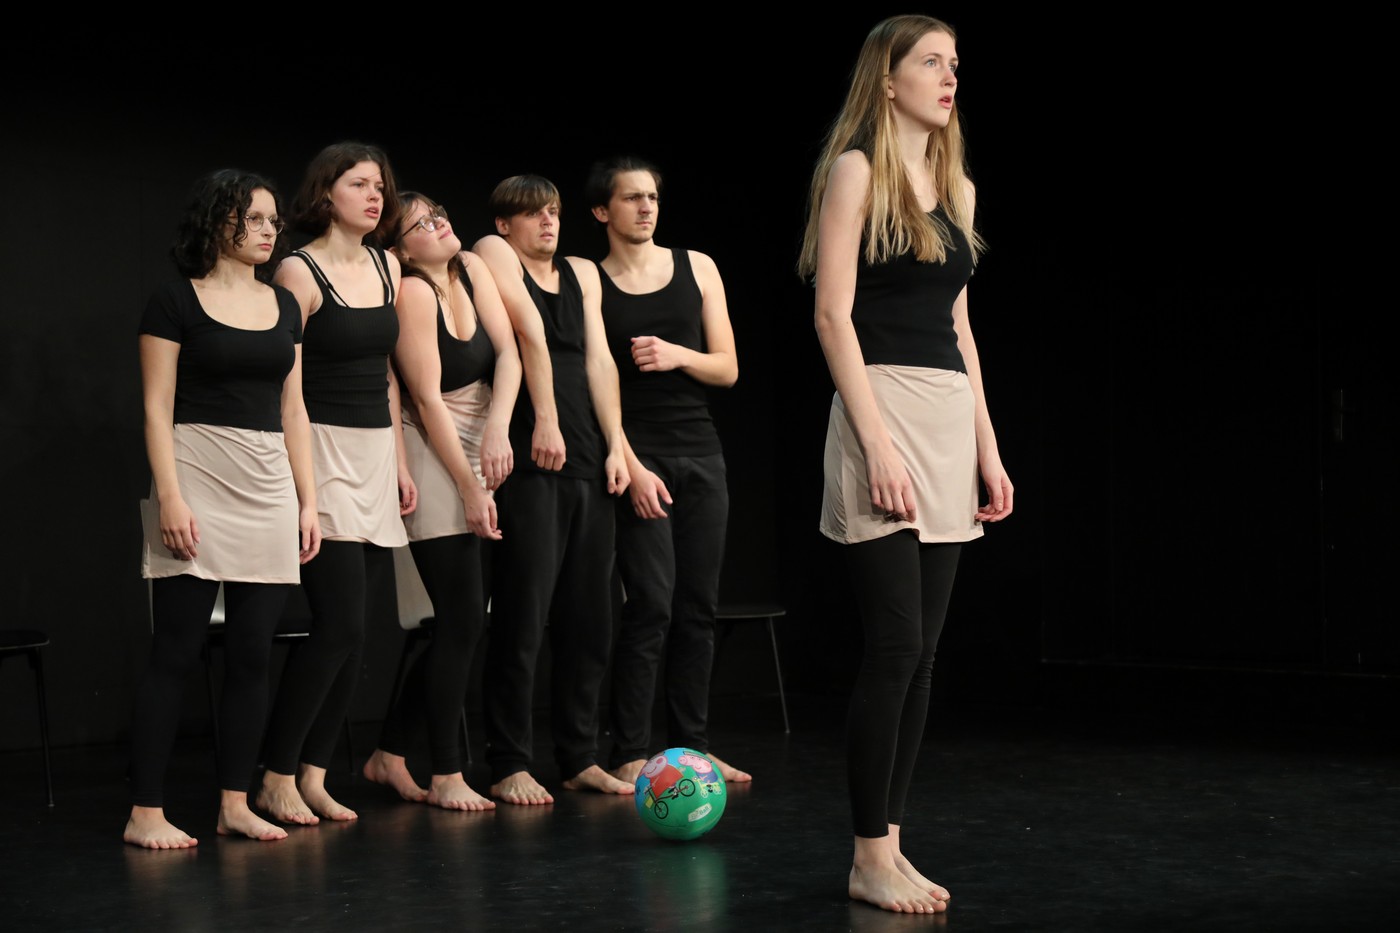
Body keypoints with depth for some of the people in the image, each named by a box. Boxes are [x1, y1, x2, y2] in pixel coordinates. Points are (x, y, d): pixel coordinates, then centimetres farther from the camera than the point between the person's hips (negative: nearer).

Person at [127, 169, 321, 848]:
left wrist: (308, 502, 11)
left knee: (252, 655, 4)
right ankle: (145, 811, -3)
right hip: (198, 476, -5)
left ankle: (234, 804, 12)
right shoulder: (177, 302, -1)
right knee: (175, 652, -6)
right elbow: (157, 408, -5)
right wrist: (169, 497, -14)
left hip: (268, 487, 6)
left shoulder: (283, 306, 15)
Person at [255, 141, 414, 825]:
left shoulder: (386, 267, 13)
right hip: (322, 453, -7)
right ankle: (277, 778, 1)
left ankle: (313, 774, 13)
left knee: (353, 629, 5)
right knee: (339, 625, -11)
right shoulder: (300, 271, -8)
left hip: (376, 455, 7)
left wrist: (400, 461, 16)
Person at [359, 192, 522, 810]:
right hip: (431, 458, -8)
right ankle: (446, 775, 0)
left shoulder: (472, 270, 6)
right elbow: (428, 400, -16)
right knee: (463, 616, -8)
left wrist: (497, 429, -18)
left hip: (474, 452, 8)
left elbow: (508, 353, -1)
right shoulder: (412, 292, -14)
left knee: (461, 620, 10)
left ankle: (389, 753, 21)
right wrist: (469, 489, -16)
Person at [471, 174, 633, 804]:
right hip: (529, 462, -6)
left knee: (589, 616, 7)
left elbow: (598, 358, 11)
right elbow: (531, 332, -11)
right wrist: (545, 421, -22)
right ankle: (509, 766, 0)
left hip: (588, 463, 6)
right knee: (523, 615, -7)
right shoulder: (494, 254, 2)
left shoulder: (582, 273, 19)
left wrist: (615, 446, 2)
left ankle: (580, 759, 16)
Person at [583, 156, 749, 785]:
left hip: (700, 454, 4)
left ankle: (691, 745, 12)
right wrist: (631, 468, -13)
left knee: (699, 604, 4)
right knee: (651, 603, -11)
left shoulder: (696, 268, 10)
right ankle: (630, 755, -5)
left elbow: (727, 369, 9)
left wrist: (677, 355, -10)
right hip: (637, 455, -4)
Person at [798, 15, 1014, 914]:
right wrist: (877, 445, -18)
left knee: (922, 649, 6)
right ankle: (871, 858, -1)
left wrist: (987, 448, 13)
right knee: (896, 645, -9)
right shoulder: (857, 171, -4)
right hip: (884, 409, -7)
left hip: (951, 415, 7)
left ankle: (892, 845, 12)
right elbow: (834, 315, -10)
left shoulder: (956, 187, 17)